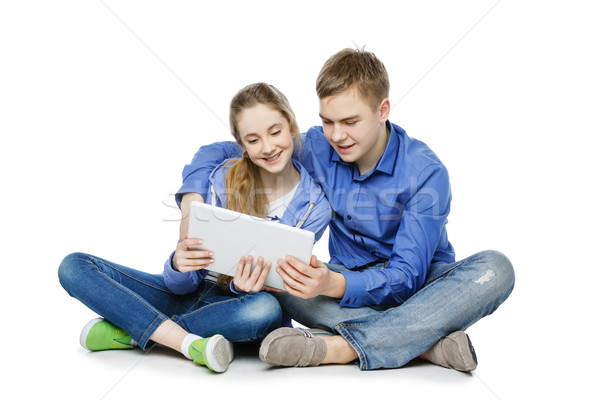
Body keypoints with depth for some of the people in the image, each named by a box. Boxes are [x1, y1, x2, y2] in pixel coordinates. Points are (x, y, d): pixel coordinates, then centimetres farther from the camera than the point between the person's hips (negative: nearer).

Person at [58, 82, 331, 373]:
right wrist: (179, 265, -30)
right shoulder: (223, 180, -6)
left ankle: (132, 331, -22)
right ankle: (185, 340, -26)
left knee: (266, 309, -40)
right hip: (191, 294, 2)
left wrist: (246, 287, -31)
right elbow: (183, 285, -5)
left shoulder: (315, 207, -7)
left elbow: (275, 285, -7)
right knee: (74, 266, -13)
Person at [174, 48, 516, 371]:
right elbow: (219, 152, -3)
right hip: (350, 281, 2)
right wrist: (193, 202, -23)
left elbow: (407, 276, -24)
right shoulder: (319, 148, -8)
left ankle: (340, 346, -37)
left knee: (495, 269, -33)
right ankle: (424, 340, -31)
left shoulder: (426, 172, -18)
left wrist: (334, 285, -42)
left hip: (417, 287, -2)